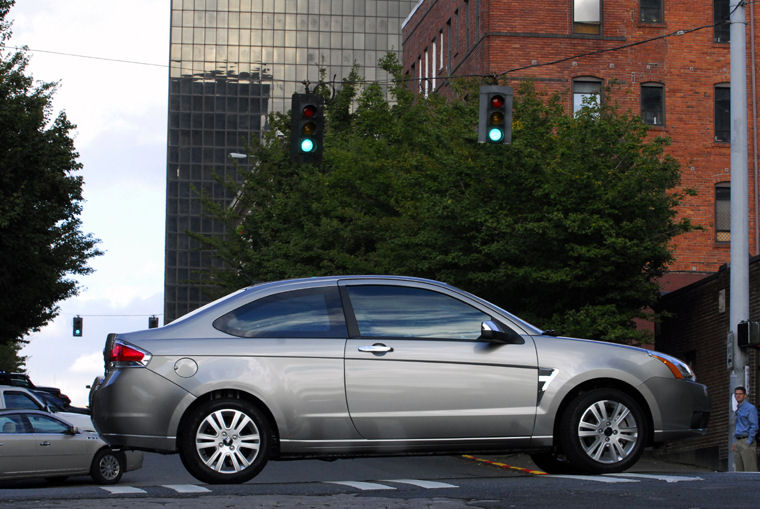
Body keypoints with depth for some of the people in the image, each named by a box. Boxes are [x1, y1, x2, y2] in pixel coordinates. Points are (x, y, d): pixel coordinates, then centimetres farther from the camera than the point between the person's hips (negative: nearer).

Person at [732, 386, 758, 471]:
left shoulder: (750, 408, -8)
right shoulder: (738, 409, 19)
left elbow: (754, 426, -13)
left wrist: (749, 443, -17)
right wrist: (734, 443, 16)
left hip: (747, 441, -9)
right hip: (738, 441, 9)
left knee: (750, 469, -10)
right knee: (739, 470, 8)